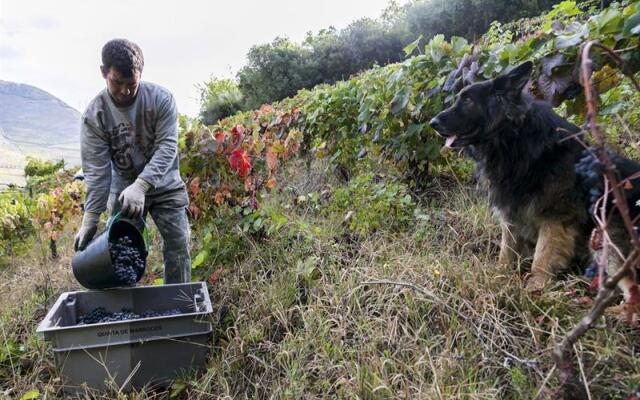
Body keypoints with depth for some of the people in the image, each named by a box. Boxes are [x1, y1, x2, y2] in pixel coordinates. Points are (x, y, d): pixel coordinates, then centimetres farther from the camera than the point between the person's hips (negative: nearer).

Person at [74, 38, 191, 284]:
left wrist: (141, 186, -35)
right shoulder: (94, 114, -13)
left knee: (178, 246, 0)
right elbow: (96, 170, -13)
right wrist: (90, 219, -18)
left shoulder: (160, 98, -16)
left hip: (165, 185, 0)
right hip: (123, 190, 1)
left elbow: (167, 147, -22)